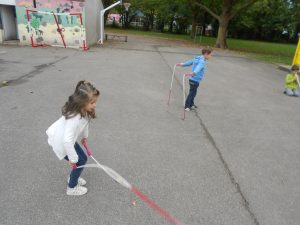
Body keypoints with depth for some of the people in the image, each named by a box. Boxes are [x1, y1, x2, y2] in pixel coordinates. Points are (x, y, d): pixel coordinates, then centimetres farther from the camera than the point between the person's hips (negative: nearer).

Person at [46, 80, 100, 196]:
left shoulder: (83, 111, -16)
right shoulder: (74, 118, -41)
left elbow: (85, 122, 5)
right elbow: (67, 141, -40)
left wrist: (84, 136, 19)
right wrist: (73, 158, -28)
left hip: (67, 139, 8)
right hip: (61, 142, -8)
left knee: (83, 159, 16)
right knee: (80, 162, 2)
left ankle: (73, 177, 44)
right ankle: (72, 188, 24)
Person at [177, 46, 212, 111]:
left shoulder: (198, 59, 9)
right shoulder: (202, 61, -21)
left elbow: (190, 62, 20)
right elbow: (198, 67, -40)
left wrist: (182, 64, 28)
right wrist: (193, 73, -56)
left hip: (193, 79, 9)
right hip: (195, 80, -9)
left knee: (193, 92, 21)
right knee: (192, 93, 4)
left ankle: (191, 104, 36)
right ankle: (187, 106, 15)